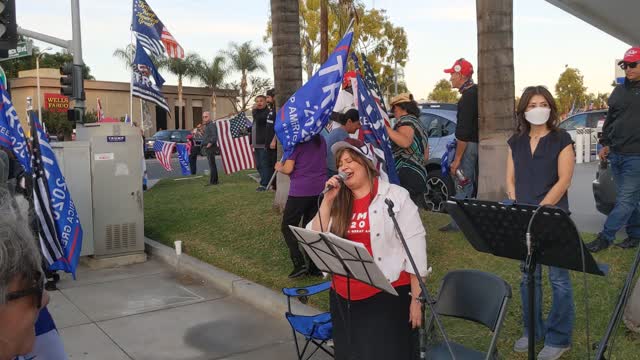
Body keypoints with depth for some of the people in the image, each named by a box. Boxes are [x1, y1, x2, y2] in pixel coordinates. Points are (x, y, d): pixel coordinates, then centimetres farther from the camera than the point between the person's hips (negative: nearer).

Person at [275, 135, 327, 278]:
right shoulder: (321, 140, 10)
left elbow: (288, 169, -11)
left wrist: (279, 168, 9)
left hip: (300, 190, -6)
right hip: (319, 188, 6)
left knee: (288, 226, 6)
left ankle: (299, 263, -6)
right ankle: (315, 266, 12)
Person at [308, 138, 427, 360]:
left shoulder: (396, 196, -5)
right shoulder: (337, 201, 8)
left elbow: (414, 246, -7)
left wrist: (416, 298, -9)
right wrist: (328, 200, -8)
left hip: (388, 296, -4)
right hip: (343, 298, 5)